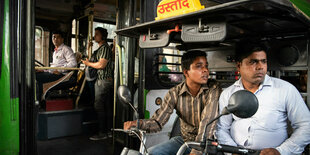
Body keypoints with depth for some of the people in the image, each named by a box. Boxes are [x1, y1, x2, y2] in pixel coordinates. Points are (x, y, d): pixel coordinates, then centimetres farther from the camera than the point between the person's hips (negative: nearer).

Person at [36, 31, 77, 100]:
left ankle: (40, 100, -10)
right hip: (52, 73, 9)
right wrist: (44, 70, 12)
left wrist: (59, 70, -19)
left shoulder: (66, 49, -2)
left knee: (38, 77, -22)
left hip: (62, 75, -9)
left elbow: (73, 63, -17)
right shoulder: (55, 51, 27)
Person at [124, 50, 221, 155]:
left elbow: (208, 122, -27)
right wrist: (138, 123, -31)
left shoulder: (213, 89, -16)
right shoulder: (174, 93, -8)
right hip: (185, 139, 2)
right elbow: (158, 121, -10)